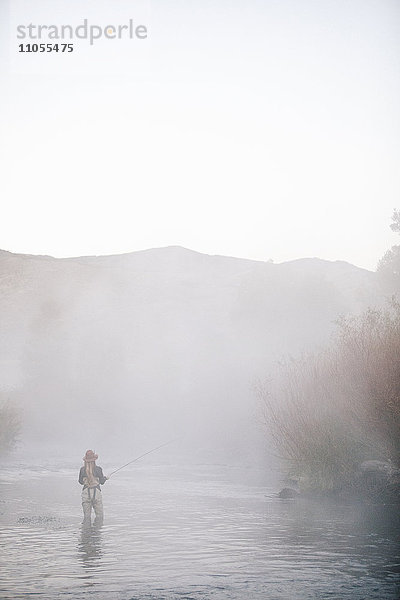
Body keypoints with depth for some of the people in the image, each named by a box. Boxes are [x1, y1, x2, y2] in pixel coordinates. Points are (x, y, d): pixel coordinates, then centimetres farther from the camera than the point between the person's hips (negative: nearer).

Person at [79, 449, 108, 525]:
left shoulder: (82, 469, -1)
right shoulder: (98, 469, -8)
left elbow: (81, 482, 10)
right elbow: (102, 482, 2)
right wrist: (105, 478, 22)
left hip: (86, 493, 2)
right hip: (96, 492, -2)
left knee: (86, 515, 7)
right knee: (99, 514, 7)